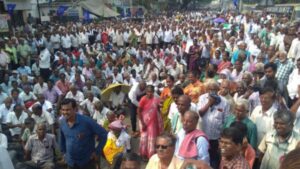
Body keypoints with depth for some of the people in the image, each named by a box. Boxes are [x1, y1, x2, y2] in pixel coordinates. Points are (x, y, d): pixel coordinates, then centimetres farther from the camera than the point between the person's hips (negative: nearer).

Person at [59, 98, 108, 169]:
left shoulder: (86, 121, -25)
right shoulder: (62, 122, -7)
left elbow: (103, 134, -19)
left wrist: (97, 152, -16)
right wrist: (64, 152, 15)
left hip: (87, 161, -4)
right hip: (70, 162, 5)